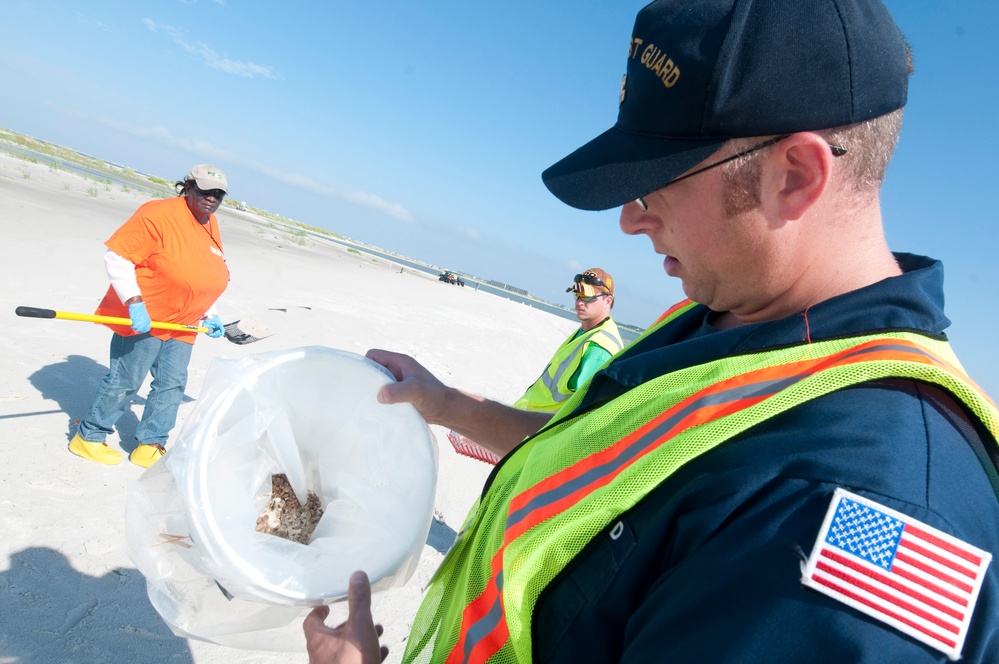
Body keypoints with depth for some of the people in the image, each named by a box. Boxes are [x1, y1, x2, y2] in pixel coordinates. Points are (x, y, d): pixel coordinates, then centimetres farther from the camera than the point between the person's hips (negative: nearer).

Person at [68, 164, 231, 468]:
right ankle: (88, 437, 22)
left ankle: (149, 447, 19)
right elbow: (117, 256, -18)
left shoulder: (211, 226, 10)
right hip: (144, 318, -7)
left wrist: (209, 316, 13)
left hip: (182, 325, 8)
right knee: (124, 381, 1)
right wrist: (134, 302, -24)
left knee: (172, 385, 7)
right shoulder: (158, 214, -15)